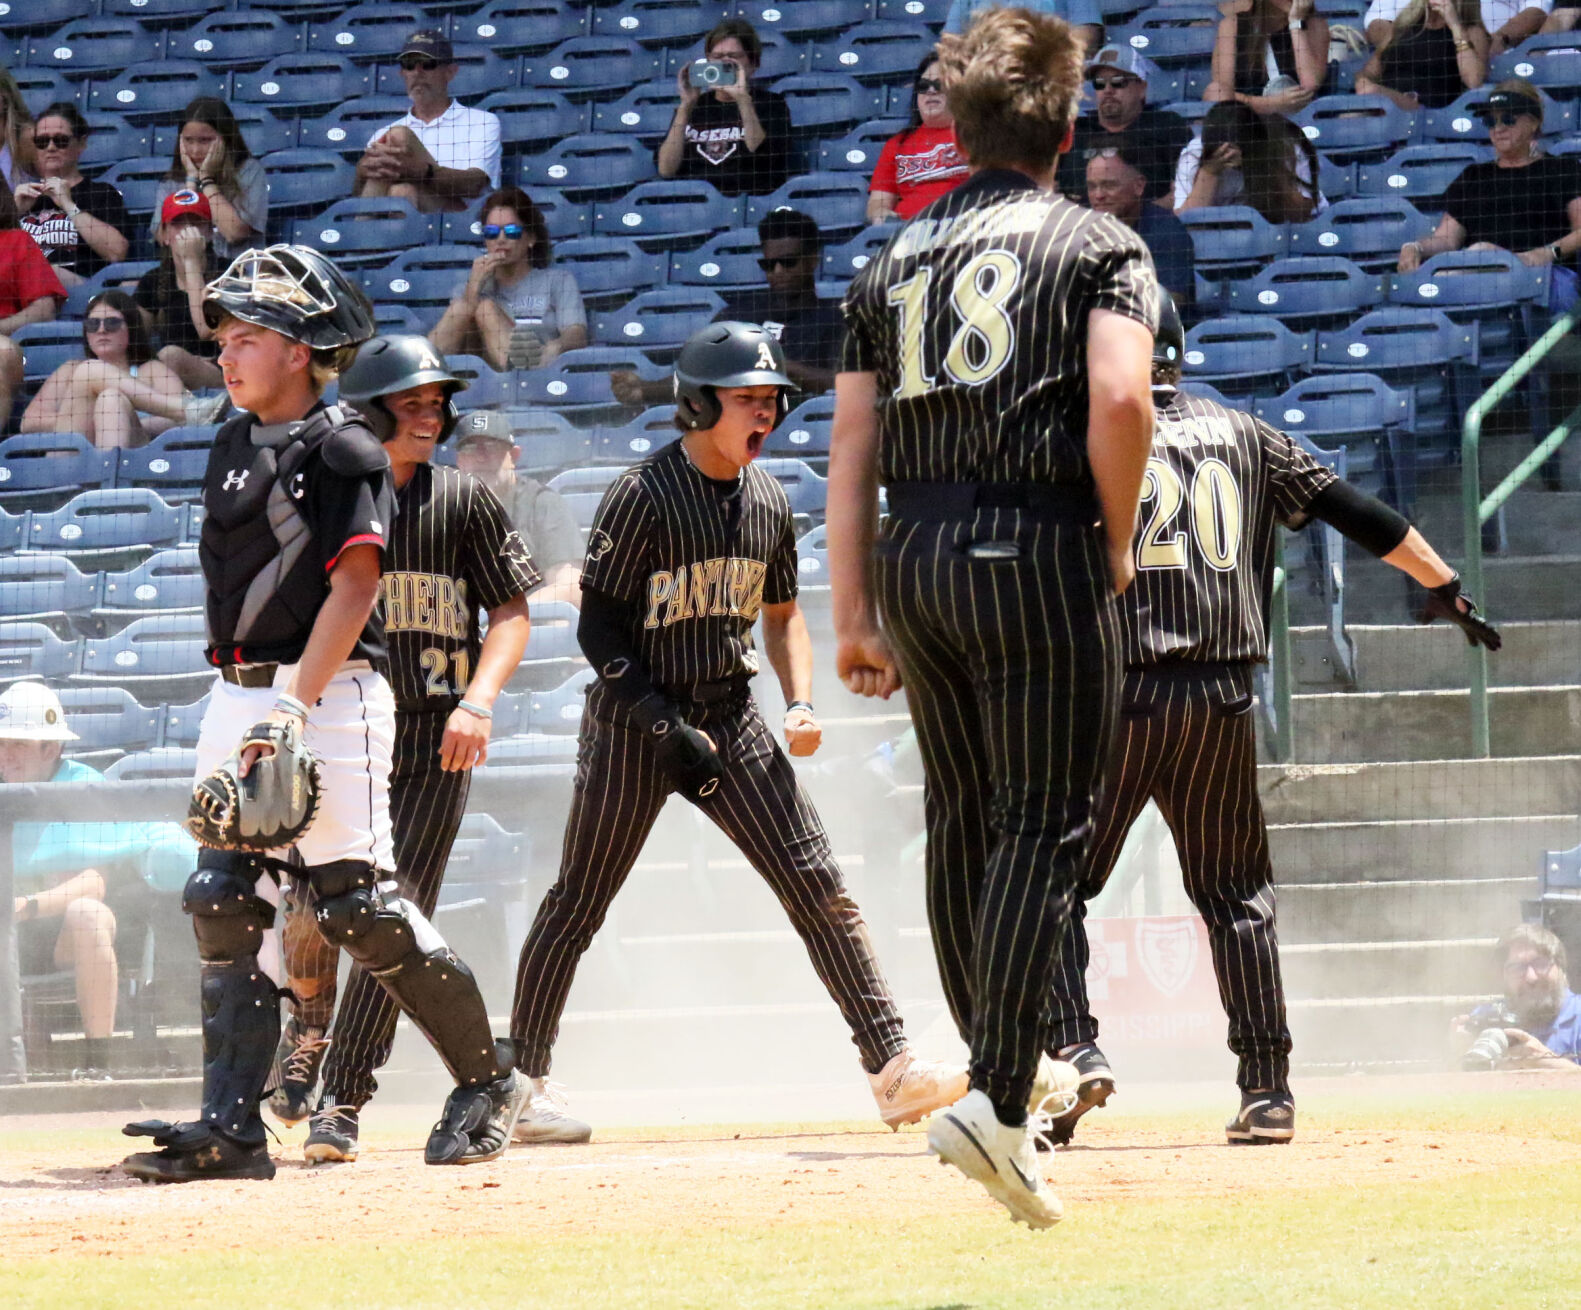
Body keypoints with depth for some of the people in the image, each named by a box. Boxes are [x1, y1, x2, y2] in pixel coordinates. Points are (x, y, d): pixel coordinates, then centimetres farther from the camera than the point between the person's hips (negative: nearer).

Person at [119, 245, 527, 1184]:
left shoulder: (344, 449, -8)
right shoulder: (234, 447, 16)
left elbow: (354, 586, -15)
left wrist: (296, 706, -23)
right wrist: (243, 705, 16)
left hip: (329, 695, -8)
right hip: (238, 697, 8)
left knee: (358, 904, -11)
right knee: (224, 903, -1)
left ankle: (488, 1080, 5)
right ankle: (232, 1128, -2)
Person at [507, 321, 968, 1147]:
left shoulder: (768, 503, 7)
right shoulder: (643, 496, -13)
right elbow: (598, 628, -12)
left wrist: (800, 703, 2)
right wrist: (665, 726, -18)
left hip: (731, 719, 5)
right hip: (634, 720, -5)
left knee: (818, 887, -4)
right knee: (578, 902, -1)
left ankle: (891, 1065, -4)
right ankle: (522, 1084, 9)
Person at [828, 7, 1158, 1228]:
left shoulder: (893, 260, 16)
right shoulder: (1098, 244, 1)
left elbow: (852, 447, 11)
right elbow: (1121, 400, -15)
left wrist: (853, 614, 12)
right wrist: (1117, 541, -1)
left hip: (913, 564, 5)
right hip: (1039, 555, -5)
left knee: (963, 822, 16)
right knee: (1043, 829, -6)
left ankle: (1001, 1068, 22)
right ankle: (999, 1099, -17)